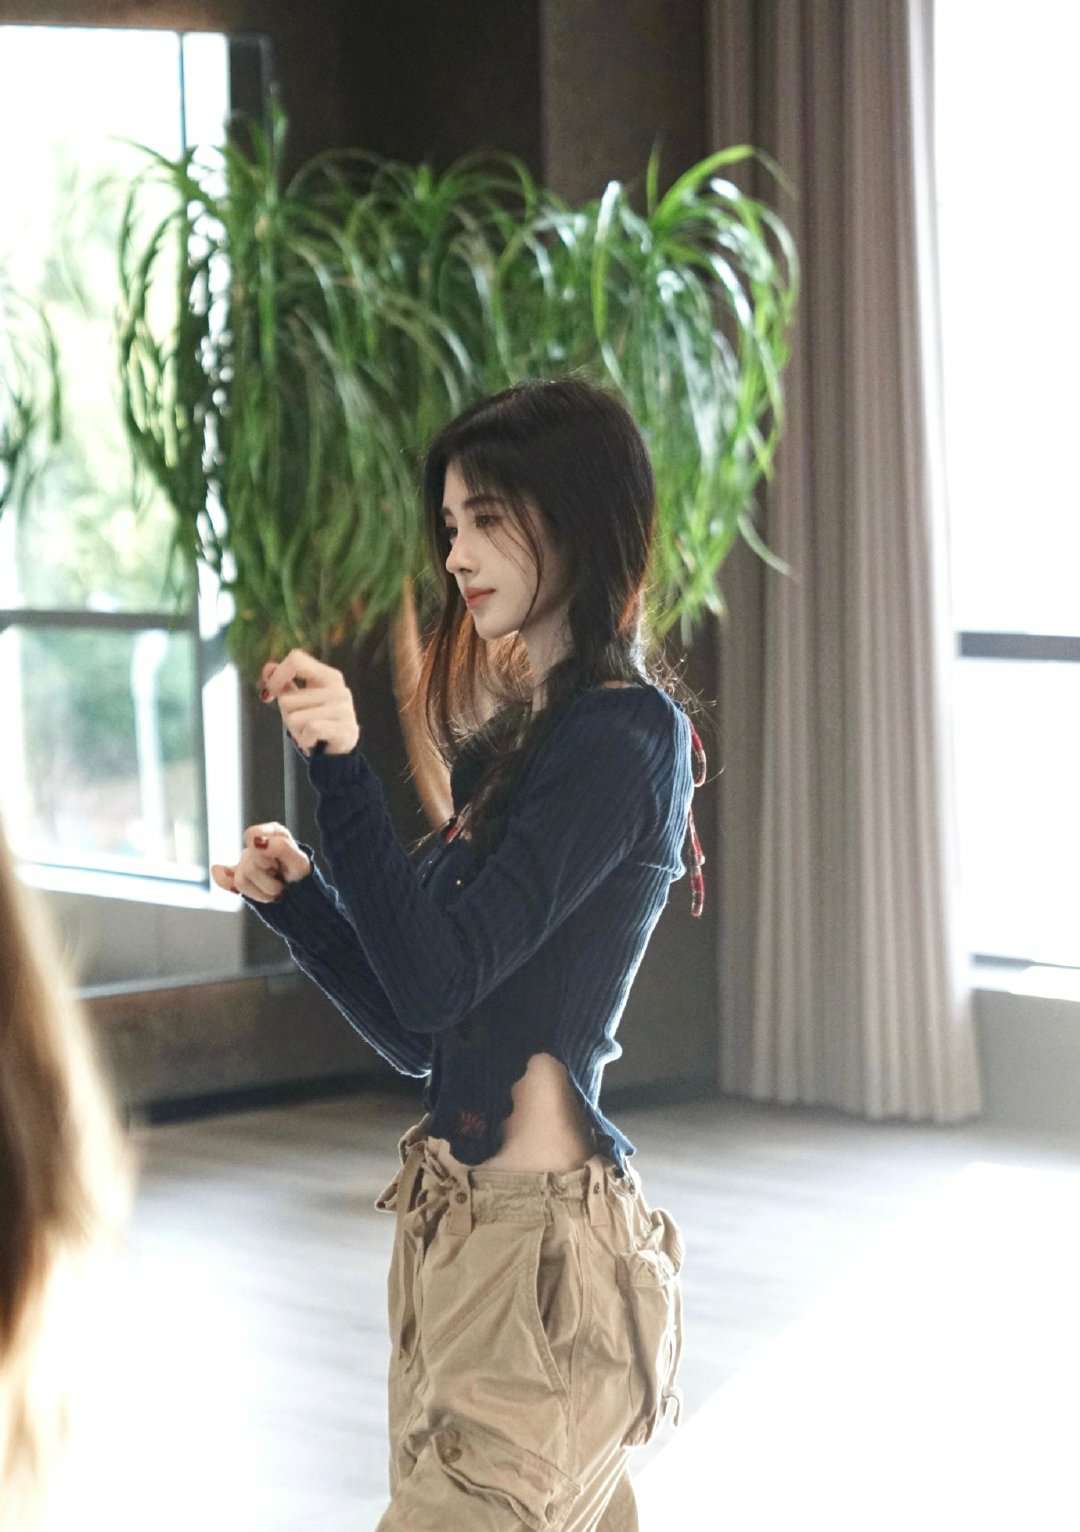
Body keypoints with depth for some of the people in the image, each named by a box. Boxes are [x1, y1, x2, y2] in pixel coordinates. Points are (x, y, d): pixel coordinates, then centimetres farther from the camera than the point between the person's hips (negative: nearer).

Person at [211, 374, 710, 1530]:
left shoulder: (618, 737, -12)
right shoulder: (528, 736, 15)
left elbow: (437, 979, -19)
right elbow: (417, 1031, 15)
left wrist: (341, 769, -24)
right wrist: (296, 895, 4)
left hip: (535, 1239, -9)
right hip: (465, 1220, 9)